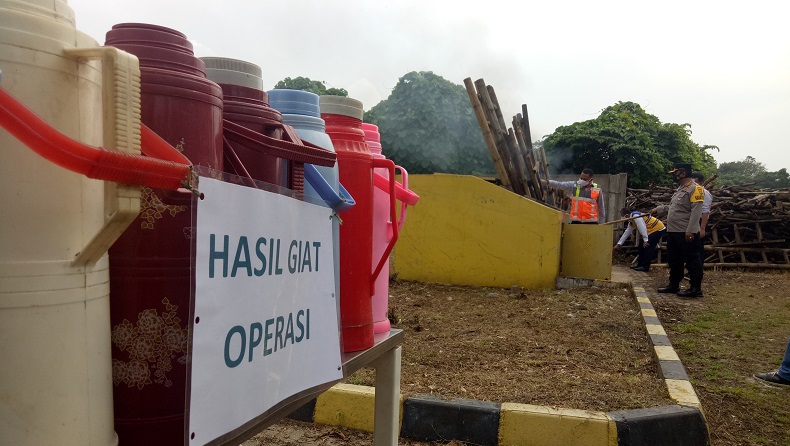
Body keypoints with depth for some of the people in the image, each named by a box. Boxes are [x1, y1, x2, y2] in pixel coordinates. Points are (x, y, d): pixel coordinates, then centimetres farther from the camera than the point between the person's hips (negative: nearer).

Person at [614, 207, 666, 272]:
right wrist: (619, 244, 18)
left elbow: (642, 228, -28)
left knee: (647, 247, -14)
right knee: (642, 246, 9)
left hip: (658, 229, -10)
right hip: (652, 230, 10)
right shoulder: (631, 221, 11)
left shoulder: (636, 216, -21)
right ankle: (640, 265, 14)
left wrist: (645, 240, -25)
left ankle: (645, 267, -9)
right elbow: (626, 233, 17)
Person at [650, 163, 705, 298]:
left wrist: (690, 231, -25)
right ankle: (674, 285, 27)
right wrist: (658, 209, 22)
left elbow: (696, 211, -20)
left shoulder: (695, 188, -13)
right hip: (673, 232, 10)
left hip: (686, 234, -10)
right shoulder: (680, 189, 18)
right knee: (674, 261, 16)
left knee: (692, 261, -2)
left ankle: (696, 288, 4)